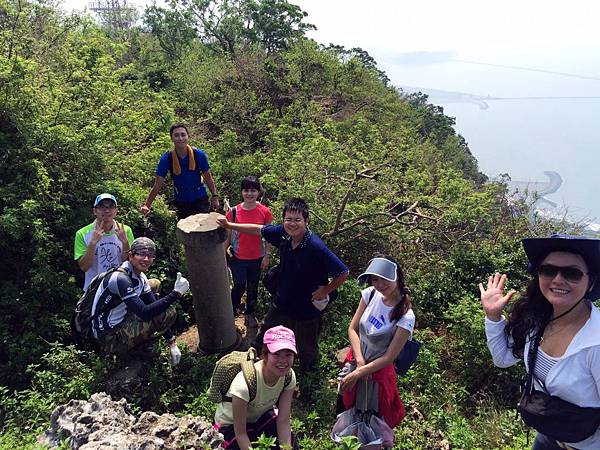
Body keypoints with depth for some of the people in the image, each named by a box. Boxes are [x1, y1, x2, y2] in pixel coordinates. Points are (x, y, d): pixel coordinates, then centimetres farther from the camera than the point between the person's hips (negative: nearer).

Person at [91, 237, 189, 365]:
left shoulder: (140, 277, 5)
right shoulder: (121, 278, -23)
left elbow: (154, 304, 4)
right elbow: (145, 313, -29)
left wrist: (172, 343, -1)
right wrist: (176, 293, -32)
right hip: (110, 340, -9)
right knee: (168, 312, -21)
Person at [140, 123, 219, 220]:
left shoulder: (199, 154, -13)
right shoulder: (166, 158, -13)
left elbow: (208, 177, 0)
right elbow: (157, 186, -13)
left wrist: (215, 196, -4)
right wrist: (146, 205, -22)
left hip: (200, 200, -1)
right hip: (181, 203, 1)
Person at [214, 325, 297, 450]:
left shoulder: (289, 377, -21)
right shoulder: (245, 383, -37)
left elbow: (284, 422, -15)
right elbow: (240, 433, -26)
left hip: (261, 416, 5)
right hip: (230, 425, -4)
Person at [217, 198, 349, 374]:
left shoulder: (316, 247, -33)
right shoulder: (283, 233, -16)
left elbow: (343, 273, -29)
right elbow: (258, 230, 1)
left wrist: (325, 290, -18)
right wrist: (229, 225, 6)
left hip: (307, 309, -4)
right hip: (281, 303, 5)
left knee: (307, 350, 22)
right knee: (264, 336, 26)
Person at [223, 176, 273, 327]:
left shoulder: (265, 212, -9)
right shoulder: (233, 212, -11)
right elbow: (227, 236, -2)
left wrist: (266, 256, -1)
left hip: (257, 258, 2)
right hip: (238, 258, -1)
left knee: (253, 287, 16)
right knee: (239, 286, -3)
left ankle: (249, 313, 39)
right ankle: (231, 313, 24)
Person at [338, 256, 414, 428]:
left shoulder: (406, 316, -29)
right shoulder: (370, 294, -16)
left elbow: (389, 358, -22)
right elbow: (352, 328, -8)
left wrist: (357, 373, -22)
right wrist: (360, 361, -19)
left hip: (378, 369, -4)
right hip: (355, 359, 5)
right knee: (347, 408, 29)